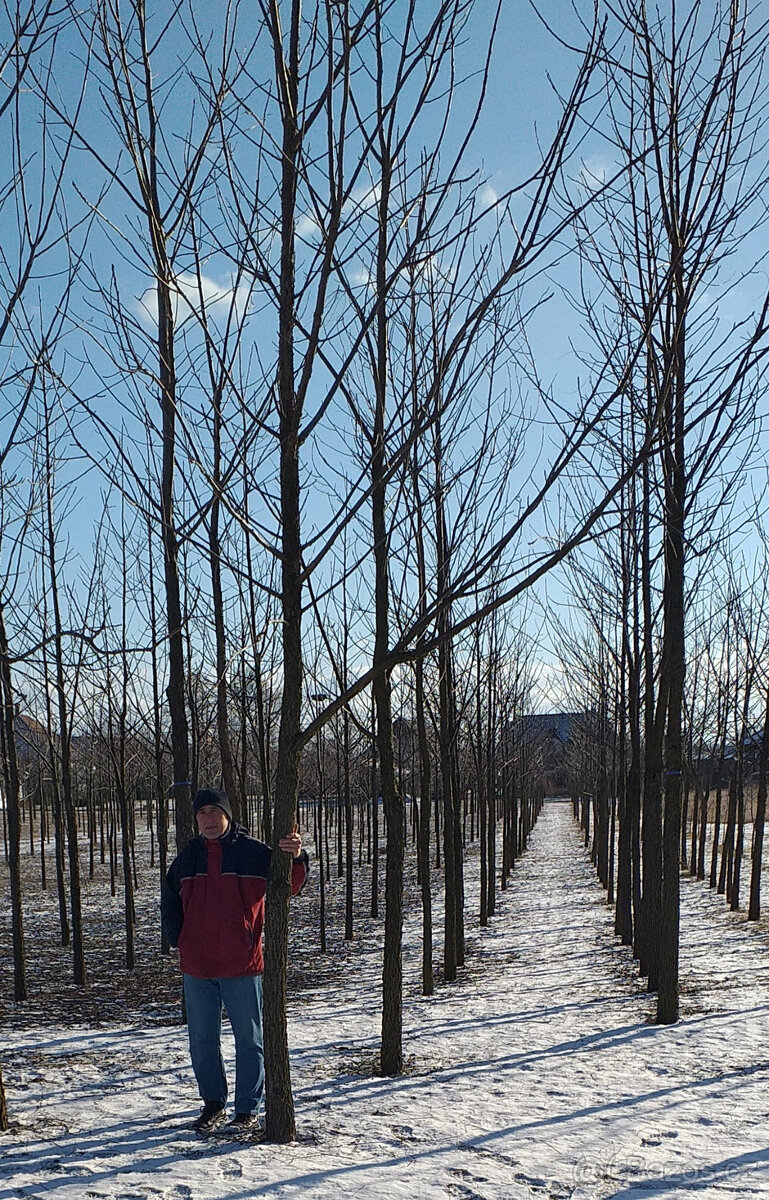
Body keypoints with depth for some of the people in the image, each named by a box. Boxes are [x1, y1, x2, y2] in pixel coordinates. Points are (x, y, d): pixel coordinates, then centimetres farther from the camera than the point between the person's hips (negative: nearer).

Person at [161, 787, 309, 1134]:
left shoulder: (253, 852, -5)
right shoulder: (188, 857, 6)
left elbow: (289, 885, -10)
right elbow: (169, 899, 20)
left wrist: (296, 859, -30)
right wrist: (177, 939, 8)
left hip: (242, 964, -3)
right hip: (196, 965, 4)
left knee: (249, 1040, 5)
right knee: (202, 1040, 13)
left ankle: (248, 1110, 18)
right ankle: (213, 1103, 29)